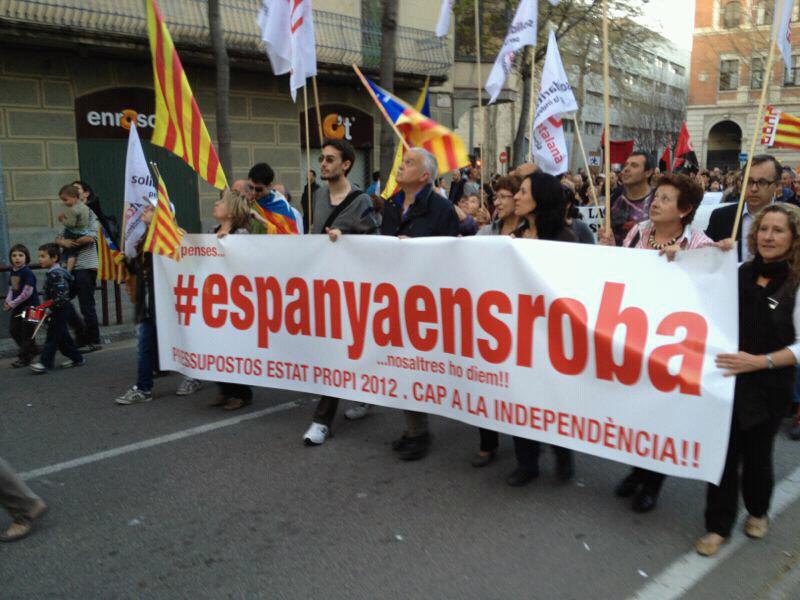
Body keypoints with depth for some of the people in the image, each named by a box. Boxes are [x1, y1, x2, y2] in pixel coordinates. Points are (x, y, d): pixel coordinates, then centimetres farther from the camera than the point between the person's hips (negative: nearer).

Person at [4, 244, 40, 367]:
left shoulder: (27, 273, -17)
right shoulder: (12, 272, 7)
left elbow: (27, 293, -21)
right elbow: (11, 289, 12)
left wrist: (12, 304, -16)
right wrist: (8, 301, -5)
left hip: (30, 306, -9)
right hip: (17, 307, 9)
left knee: (27, 332, 0)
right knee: (13, 330, 13)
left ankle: (24, 357, 10)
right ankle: (32, 350, 27)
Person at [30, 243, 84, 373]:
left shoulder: (57, 275, -19)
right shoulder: (51, 274, 11)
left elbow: (62, 296, -25)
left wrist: (48, 304, -25)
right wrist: (45, 305, 16)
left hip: (59, 310, -10)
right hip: (56, 311, 10)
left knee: (52, 336, -5)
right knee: (62, 335, 14)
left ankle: (45, 362, -2)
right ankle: (76, 358, 21)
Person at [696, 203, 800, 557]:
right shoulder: (739, 274, 2)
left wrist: (760, 361, -22)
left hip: (768, 387, -2)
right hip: (727, 380, 2)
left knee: (756, 453, 14)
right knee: (723, 453, 5)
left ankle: (758, 511, 43)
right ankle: (718, 525, 22)